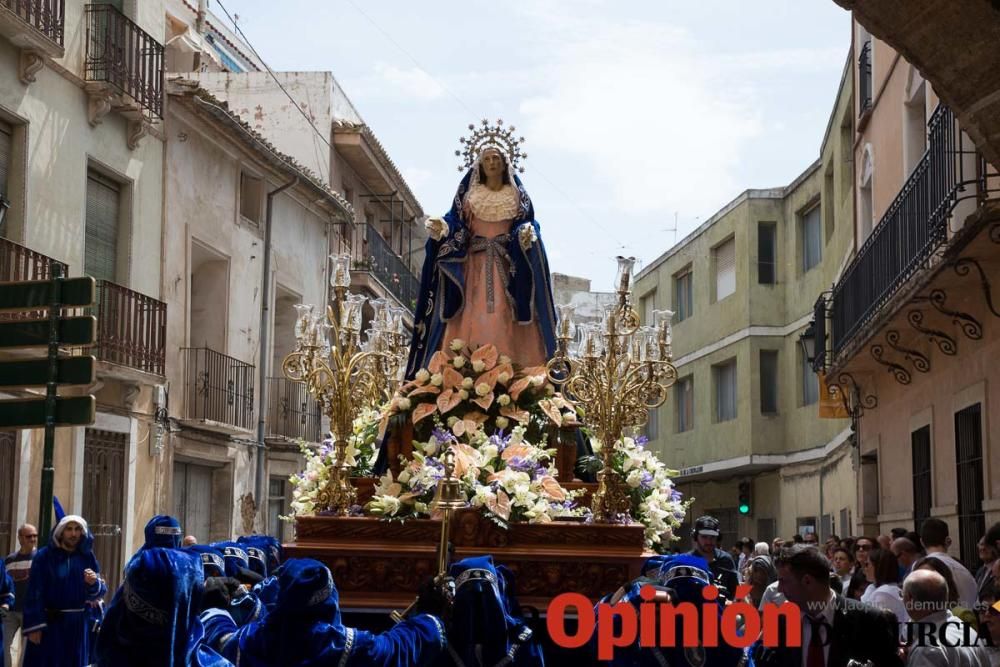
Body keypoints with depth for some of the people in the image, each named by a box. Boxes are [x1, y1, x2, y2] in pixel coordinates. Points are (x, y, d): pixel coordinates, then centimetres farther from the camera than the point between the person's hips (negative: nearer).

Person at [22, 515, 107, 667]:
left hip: (78, 625, 3)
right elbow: (34, 593, -9)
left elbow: (101, 591, 5)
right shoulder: (44, 556, -5)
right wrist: (34, 626, -15)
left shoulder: (87, 557, 5)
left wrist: (94, 583, -18)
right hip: (49, 623, -3)